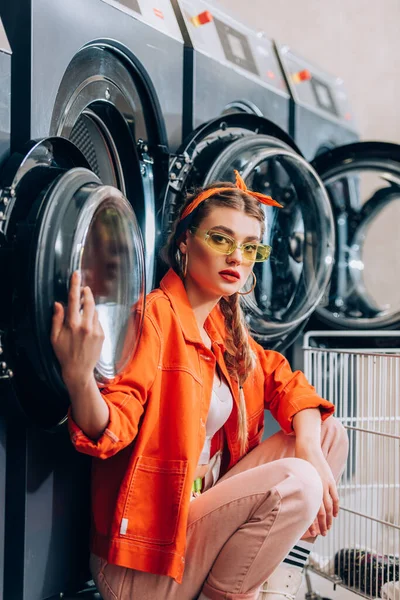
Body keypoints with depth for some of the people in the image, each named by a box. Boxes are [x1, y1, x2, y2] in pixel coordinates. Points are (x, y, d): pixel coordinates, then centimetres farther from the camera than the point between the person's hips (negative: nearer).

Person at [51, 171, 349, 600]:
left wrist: (309, 447, -9)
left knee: (329, 433, 6)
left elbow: (284, 380, 12)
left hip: (205, 507, 9)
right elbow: (110, 433, -26)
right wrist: (78, 377, -48)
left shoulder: (225, 327, 8)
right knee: (293, 482, -27)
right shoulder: (154, 315, -17)